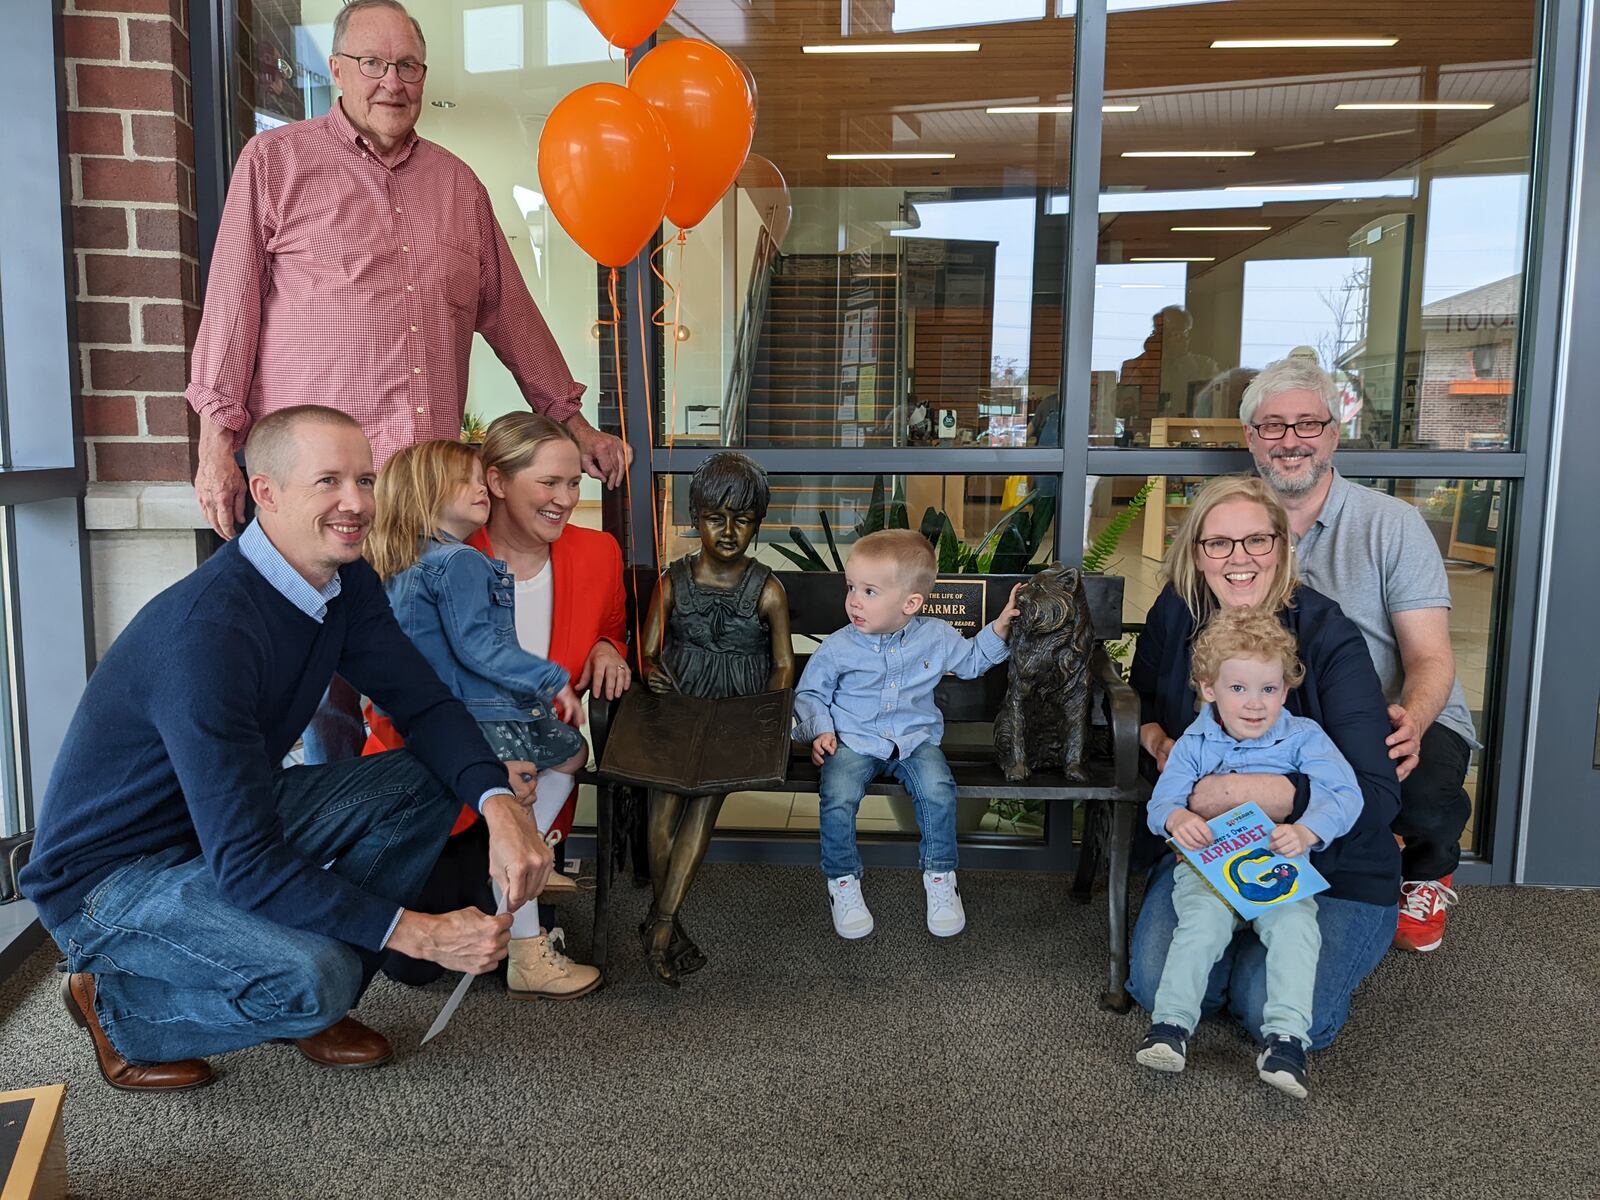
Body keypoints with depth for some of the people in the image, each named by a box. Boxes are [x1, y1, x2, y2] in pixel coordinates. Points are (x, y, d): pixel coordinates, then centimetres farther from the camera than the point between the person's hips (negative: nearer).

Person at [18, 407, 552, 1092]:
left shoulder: (346, 585, -6)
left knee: (425, 784, -8)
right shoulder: (207, 631, -32)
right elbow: (243, 866, -33)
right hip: (107, 874, -8)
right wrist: (417, 934, -31)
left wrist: (500, 804, -24)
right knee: (313, 976, -31)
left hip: (241, 821, 8)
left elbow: (424, 704, -4)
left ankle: (315, 1006, 5)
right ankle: (115, 1003, 0)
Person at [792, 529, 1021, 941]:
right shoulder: (837, 649, -7)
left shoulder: (936, 637, -1)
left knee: (938, 791, -27)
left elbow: (972, 661, 20)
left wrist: (1000, 626, 7)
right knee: (837, 799, -27)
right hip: (853, 741, -1)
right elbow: (809, 694, 7)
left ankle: (940, 877, -3)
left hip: (916, 738, 1)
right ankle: (842, 882, -2)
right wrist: (820, 730, -9)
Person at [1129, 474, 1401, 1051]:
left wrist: (1244, 791, -30)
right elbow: (1140, 700, 18)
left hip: (1329, 866, -3)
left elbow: (1375, 795, -22)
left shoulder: (1329, 638, -17)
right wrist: (1157, 742, -6)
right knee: (1154, 980, -18)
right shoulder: (1175, 615, -4)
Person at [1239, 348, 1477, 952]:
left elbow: (1430, 658, -8)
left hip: (1405, 720, -2)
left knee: (1426, 803, -34)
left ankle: (1429, 878, 8)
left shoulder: (1392, 524, -4)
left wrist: (1410, 722, -32)